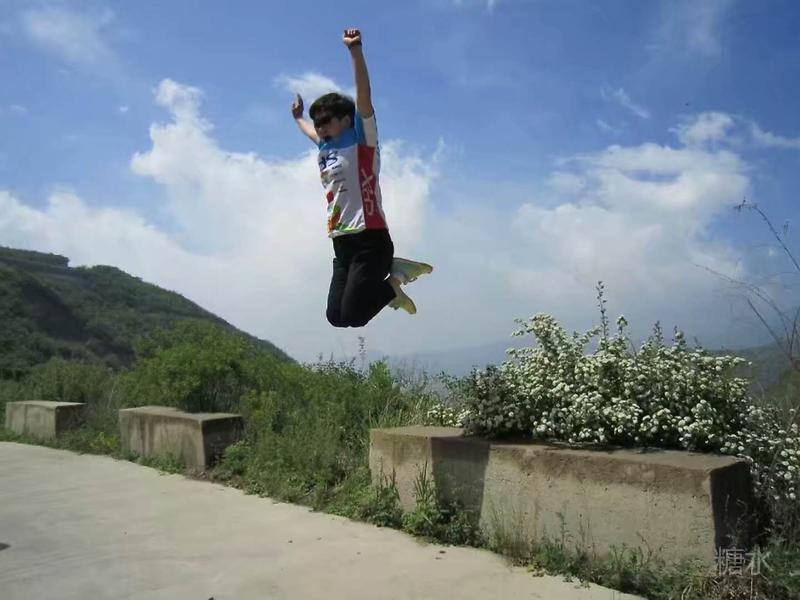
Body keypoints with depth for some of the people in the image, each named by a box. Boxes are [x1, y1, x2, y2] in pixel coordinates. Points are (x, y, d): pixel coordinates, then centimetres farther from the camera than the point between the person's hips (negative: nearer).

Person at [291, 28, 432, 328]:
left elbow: (364, 96, -16)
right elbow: (311, 132, 45)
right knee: (336, 317, 2)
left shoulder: (360, 139, 0)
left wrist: (355, 50, -26)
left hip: (370, 238, -8)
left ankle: (394, 275, 10)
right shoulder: (326, 147, 21)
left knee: (352, 316, -16)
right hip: (341, 243, 8)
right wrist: (297, 116, 62)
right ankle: (393, 270, 17)